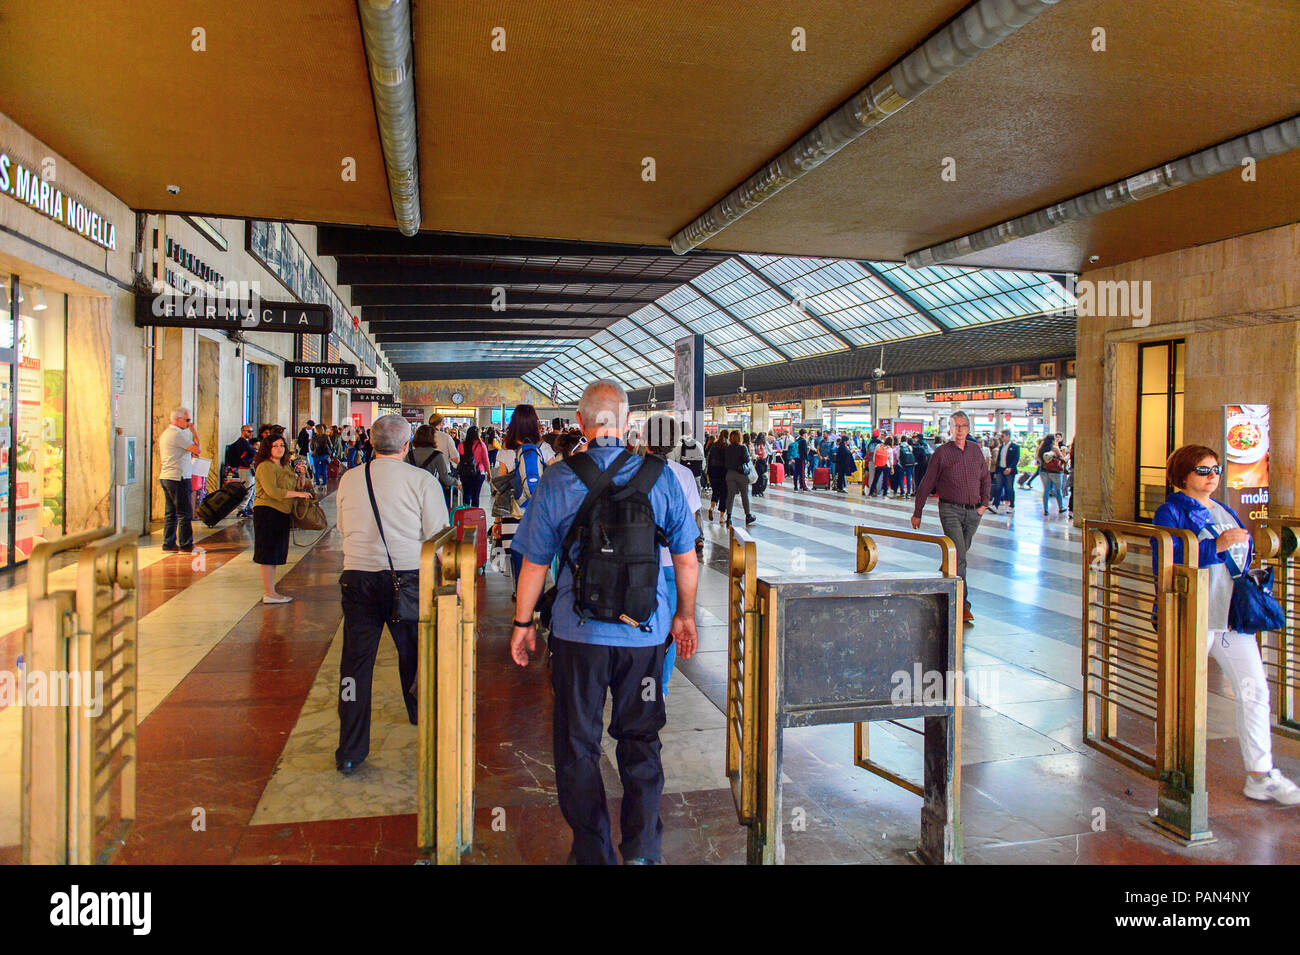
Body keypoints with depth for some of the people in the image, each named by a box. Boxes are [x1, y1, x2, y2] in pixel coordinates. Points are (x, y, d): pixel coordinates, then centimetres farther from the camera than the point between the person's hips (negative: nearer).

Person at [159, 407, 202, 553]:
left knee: (170, 513, 13)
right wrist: (194, 431, -6)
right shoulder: (178, 434, -15)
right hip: (178, 478, -10)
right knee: (185, 514, -4)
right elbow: (198, 450, -14)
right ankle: (186, 545, -1)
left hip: (165, 477, 10)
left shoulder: (165, 432, 16)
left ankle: (169, 544, 16)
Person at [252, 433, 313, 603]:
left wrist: (300, 478, 6)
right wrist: (298, 494, -16)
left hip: (282, 514, 9)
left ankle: (270, 591, 20)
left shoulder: (284, 466, 18)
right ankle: (269, 594, 0)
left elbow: (291, 487, 24)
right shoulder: (265, 467, -10)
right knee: (268, 555, -4)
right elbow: (272, 491, -20)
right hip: (267, 512, -9)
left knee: (275, 555, 13)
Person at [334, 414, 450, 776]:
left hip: (357, 578, 2)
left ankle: (350, 752, 12)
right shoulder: (422, 480, -8)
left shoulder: (349, 479, 3)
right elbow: (438, 536, -8)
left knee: (356, 661, 8)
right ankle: (421, 716, 40)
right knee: (412, 652, 18)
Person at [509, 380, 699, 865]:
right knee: (640, 740, 17)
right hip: (645, 632, 2)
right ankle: (641, 850, 24)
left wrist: (523, 623, 10)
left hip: (579, 633, -1)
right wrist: (686, 616, 16)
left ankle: (593, 852, 23)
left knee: (578, 746, 13)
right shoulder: (660, 477, -4)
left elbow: (534, 562, -3)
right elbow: (686, 559, 1)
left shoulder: (557, 480, -7)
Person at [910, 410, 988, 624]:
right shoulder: (941, 452, -3)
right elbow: (926, 484, 0)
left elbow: (985, 478, 22)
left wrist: (984, 504, 10)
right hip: (950, 510, -5)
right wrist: (917, 513, 1)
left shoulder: (976, 450, 10)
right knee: (959, 556, -13)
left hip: (973, 512, 5)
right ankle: (963, 605, -13)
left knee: (959, 554, 13)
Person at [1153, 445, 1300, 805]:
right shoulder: (1171, 511, -5)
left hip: (1233, 612, 7)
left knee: (1254, 689, 3)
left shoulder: (1225, 512, 18)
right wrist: (1216, 546, -22)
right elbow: (1167, 559, -18)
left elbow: (1241, 556, 27)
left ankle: (1260, 776, 12)